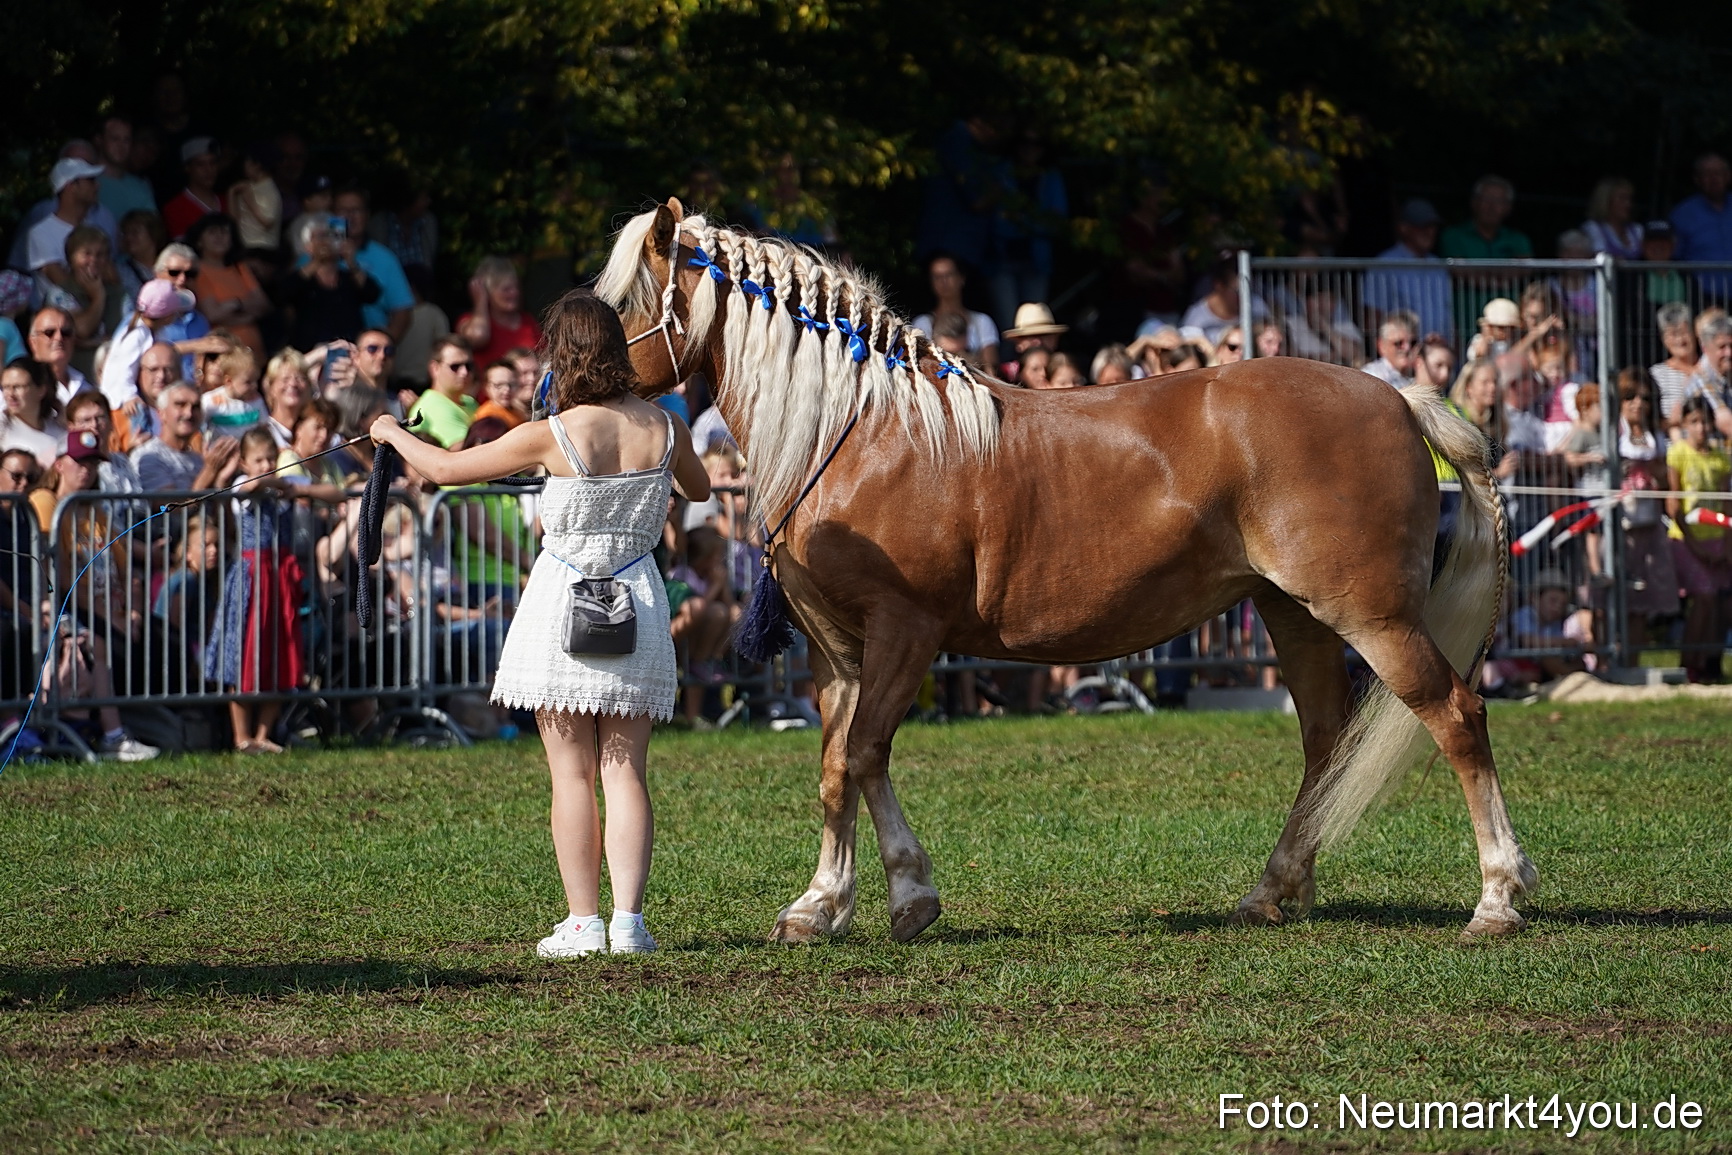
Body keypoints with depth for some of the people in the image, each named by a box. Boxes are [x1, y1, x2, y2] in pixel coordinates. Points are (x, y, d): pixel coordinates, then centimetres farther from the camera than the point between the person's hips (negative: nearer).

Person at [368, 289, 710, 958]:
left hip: (562, 609, -3)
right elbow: (698, 489, 18)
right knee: (625, 772, 6)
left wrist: (393, 434, 14)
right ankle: (628, 919, -2)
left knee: (571, 774, 3)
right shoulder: (665, 430, -5)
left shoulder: (553, 437, -15)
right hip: (637, 605, 3)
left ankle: (583, 922, 2)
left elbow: (445, 469, -5)